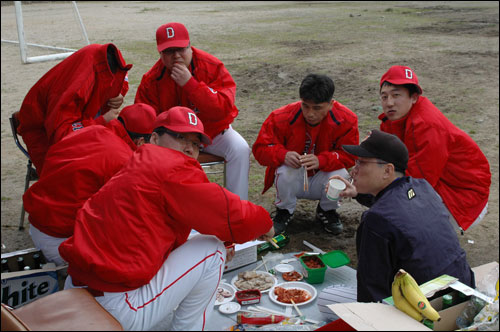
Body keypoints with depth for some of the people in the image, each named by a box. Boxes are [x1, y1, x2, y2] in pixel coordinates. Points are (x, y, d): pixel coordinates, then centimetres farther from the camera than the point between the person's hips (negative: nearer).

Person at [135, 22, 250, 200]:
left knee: (240, 149, -26)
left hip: (213, 131, -1)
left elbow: (224, 109, -28)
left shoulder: (212, 67, -18)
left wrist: (190, 83, -36)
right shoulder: (151, 80, -11)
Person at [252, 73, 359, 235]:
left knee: (340, 174, -31)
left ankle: (327, 211, 4)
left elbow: (349, 155, -16)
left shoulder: (345, 120, -16)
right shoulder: (282, 117, -19)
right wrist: (283, 155, -38)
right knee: (286, 170, -34)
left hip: (321, 182, 1)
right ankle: (284, 211, -1)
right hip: (292, 180, -1)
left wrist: (321, 160, -36)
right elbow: (260, 148, -15)